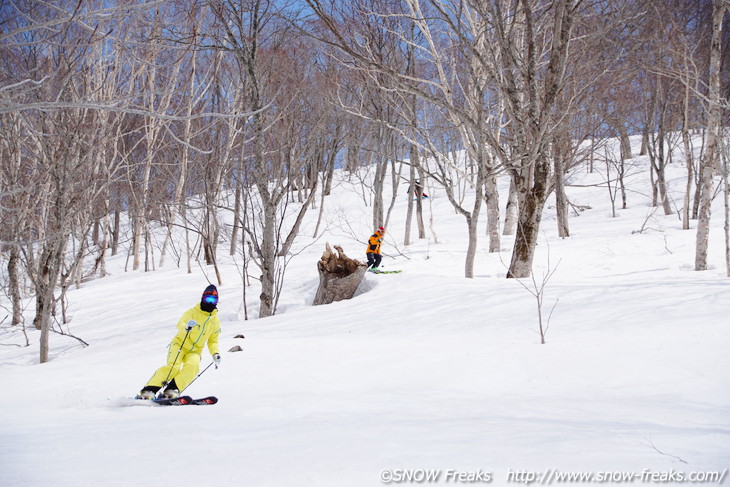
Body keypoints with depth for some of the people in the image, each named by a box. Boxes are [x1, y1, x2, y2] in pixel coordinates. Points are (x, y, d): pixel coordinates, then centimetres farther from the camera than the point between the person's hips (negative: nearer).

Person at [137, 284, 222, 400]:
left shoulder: (215, 322, 10)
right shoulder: (192, 312, -2)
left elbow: (212, 341, 19)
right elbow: (180, 323, -18)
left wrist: (215, 353, 0)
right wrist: (186, 326, -43)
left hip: (194, 351, 3)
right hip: (180, 344, -3)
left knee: (193, 366, -31)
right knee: (173, 367, -28)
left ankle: (172, 390, -36)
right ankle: (149, 390, -29)